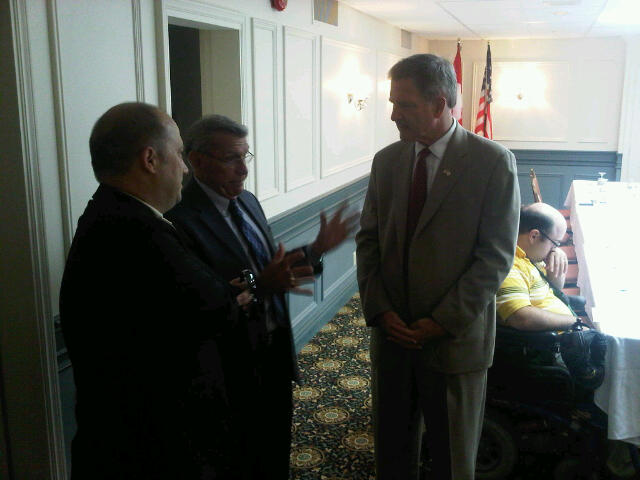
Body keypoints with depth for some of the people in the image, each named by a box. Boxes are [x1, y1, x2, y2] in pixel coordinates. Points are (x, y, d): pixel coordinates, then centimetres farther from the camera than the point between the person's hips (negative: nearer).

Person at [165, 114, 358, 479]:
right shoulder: (180, 217, -21)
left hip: (275, 357, 8)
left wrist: (317, 249, 2)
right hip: (235, 371, -7)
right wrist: (258, 285, -33)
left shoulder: (248, 202, 7)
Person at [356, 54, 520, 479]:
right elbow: (368, 240, 6)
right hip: (392, 333, 4)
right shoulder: (386, 161, 4)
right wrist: (380, 310, -6)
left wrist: (442, 322, -15)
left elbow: (496, 256, -12)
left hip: (456, 338, -3)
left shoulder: (493, 162, -10)